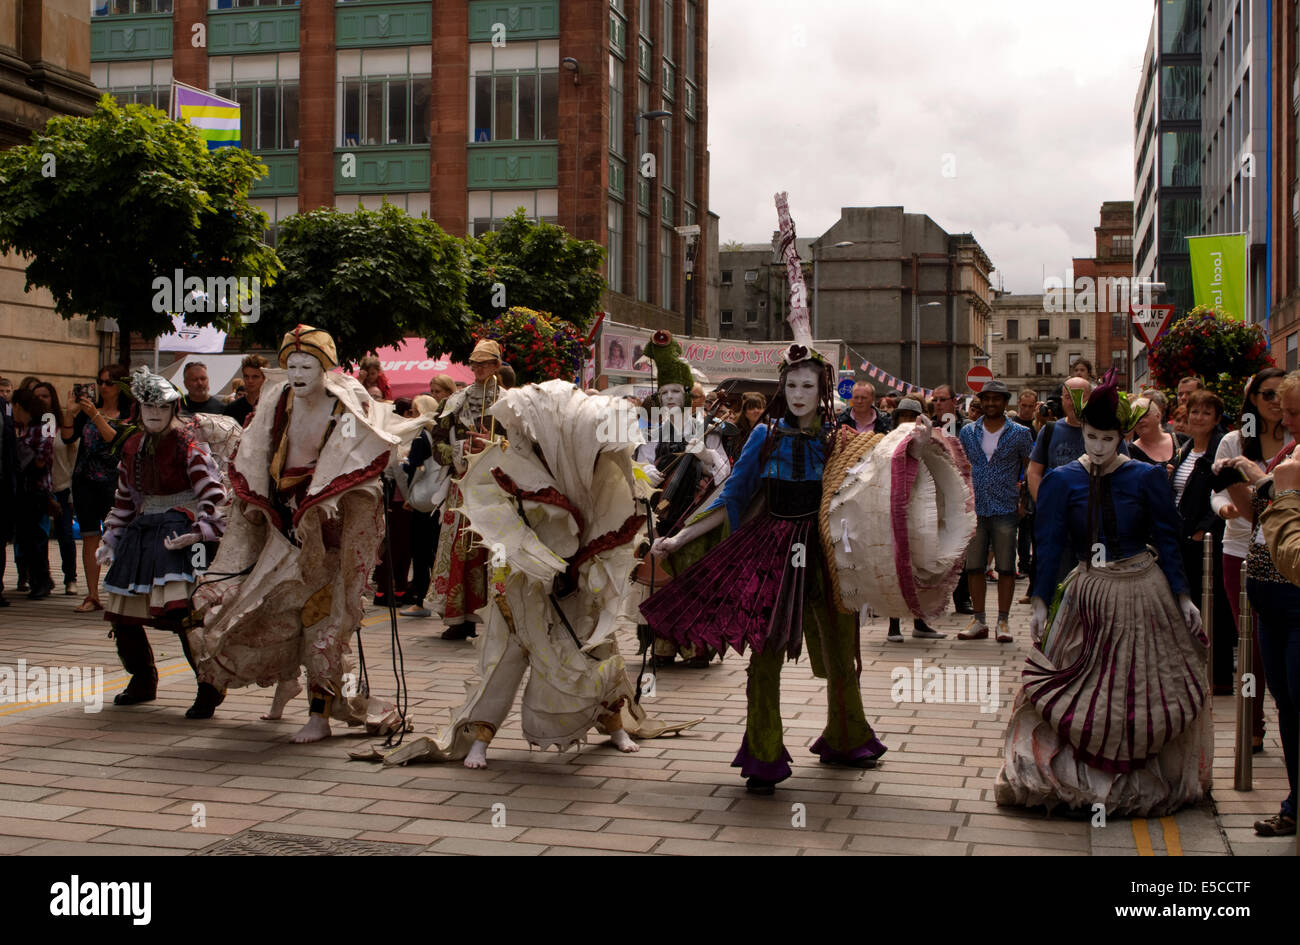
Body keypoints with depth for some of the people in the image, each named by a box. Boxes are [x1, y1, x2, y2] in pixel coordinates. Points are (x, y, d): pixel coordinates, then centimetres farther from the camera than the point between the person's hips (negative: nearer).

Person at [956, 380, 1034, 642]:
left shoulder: (1019, 434, 2)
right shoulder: (968, 432, 9)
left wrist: (1025, 498, -1)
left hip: (1006, 510, -2)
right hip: (975, 509, 2)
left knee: (1006, 567, 0)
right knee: (974, 566, 4)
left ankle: (1003, 621, 8)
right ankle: (979, 621, 12)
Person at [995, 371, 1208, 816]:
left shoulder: (1146, 477, -4)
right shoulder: (1063, 480, -3)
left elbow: (1167, 541, 0)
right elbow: (1050, 545, -1)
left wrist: (1182, 597, -2)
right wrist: (1041, 603, -4)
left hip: (1143, 594, 0)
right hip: (1088, 593, 1)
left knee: (1146, 692, 9)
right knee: (1078, 692, 3)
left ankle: (1145, 784, 25)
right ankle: (1082, 783, 16)